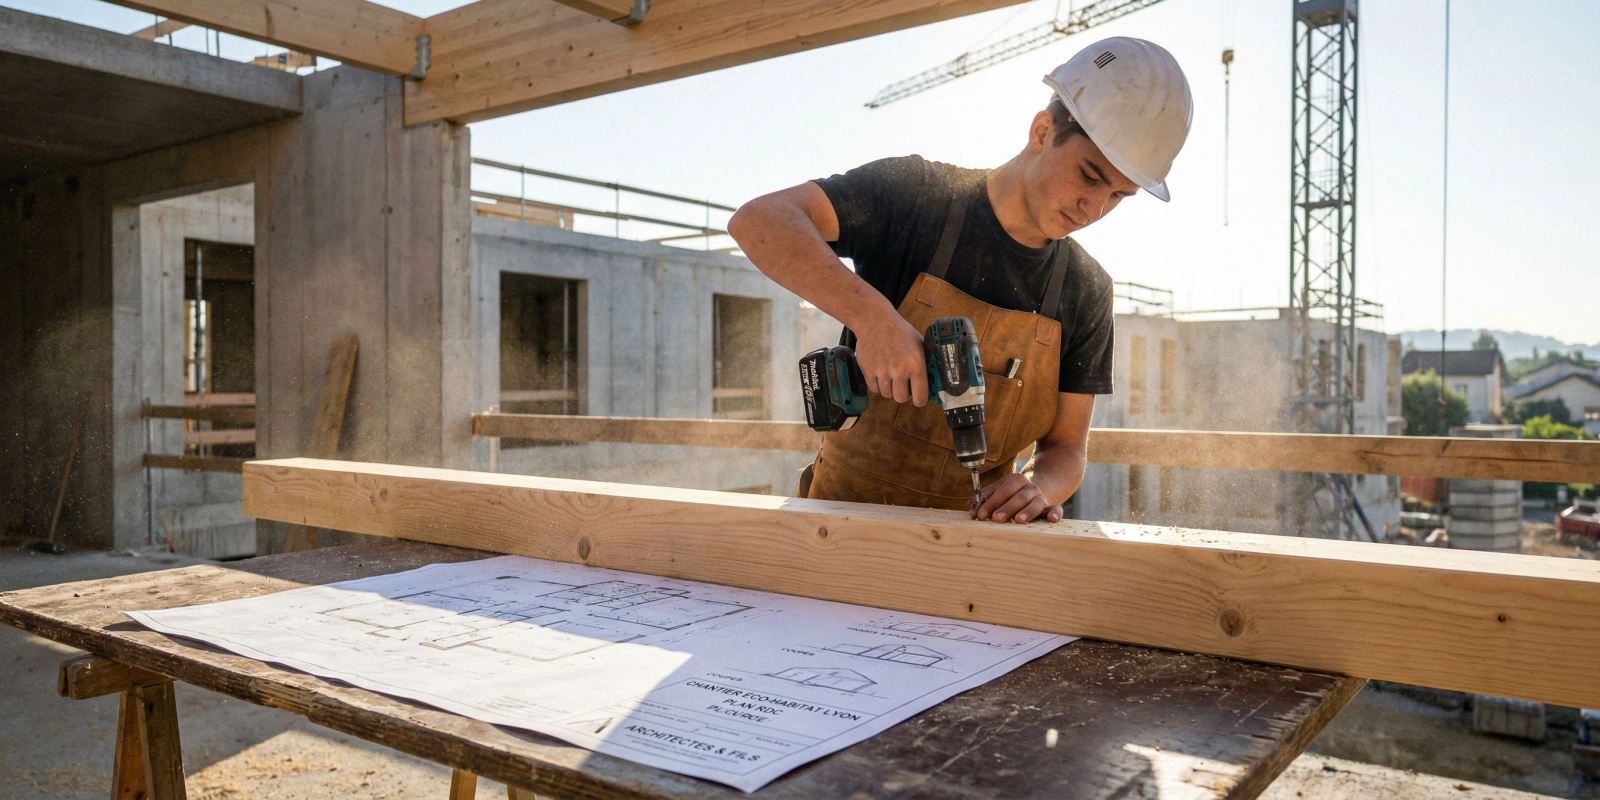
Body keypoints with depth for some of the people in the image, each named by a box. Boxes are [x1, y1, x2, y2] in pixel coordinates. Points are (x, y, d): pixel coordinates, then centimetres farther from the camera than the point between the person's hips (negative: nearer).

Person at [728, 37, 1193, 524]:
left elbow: (1066, 449, 5)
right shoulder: (915, 196, -8)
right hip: (852, 504, -5)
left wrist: (1038, 486, -18)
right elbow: (758, 222, -20)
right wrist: (871, 314, -33)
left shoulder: (1086, 292, 4)